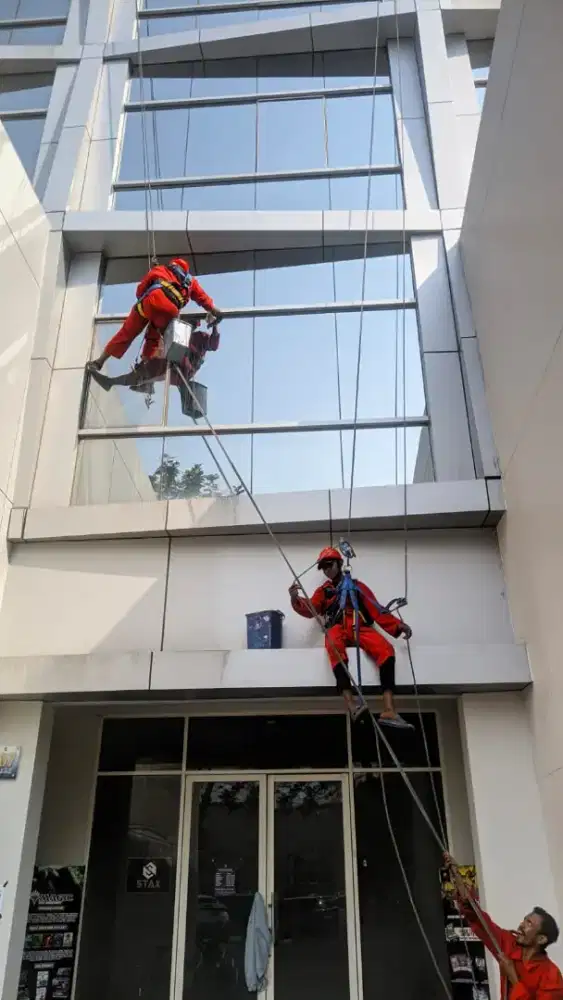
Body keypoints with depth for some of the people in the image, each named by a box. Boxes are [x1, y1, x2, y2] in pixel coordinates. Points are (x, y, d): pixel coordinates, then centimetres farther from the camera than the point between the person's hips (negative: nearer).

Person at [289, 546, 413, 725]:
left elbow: (376, 610, 15)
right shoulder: (323, 590, 25)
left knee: (386, 650, -30)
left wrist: (397, 625, -1)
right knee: (335, 646, -39)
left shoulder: (357, 585, 24)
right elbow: (310, 610, 9)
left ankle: (389, 711, -40)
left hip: (360, 628, 1)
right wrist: (295, 599, -11)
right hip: (338, 629, -1)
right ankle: (351, 703, -53)